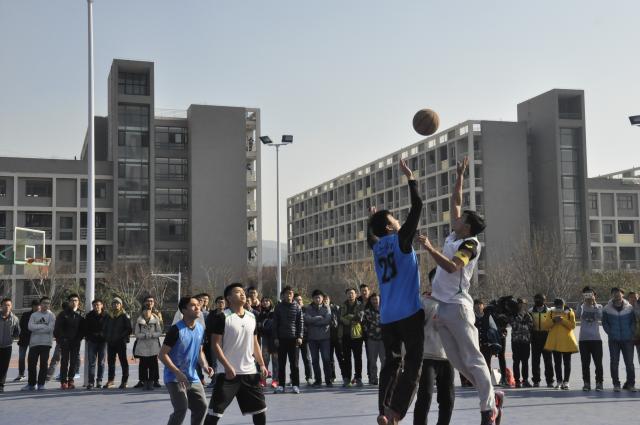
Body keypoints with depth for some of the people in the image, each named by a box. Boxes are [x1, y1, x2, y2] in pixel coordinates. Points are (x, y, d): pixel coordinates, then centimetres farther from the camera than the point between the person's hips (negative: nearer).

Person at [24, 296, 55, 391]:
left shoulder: (51, 315, 2)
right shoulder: (34, 315, 9)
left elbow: (50, 328, -12)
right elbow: (30, 327, -6)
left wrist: (37, 328, -8)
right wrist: (43, 326, -12)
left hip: (46, 343, -2)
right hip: (34, 342, 2)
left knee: (44, 364, 0)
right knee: (31, 363, 3)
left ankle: (41, 384, 7)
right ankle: (31, 384, 13)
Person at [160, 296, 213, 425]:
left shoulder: (200, 328, 4)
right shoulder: (176, 329, -17)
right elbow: (163, 354, -16)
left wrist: (204, 365, -2)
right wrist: (178, 373, -23)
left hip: (193, 378, 7)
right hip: (175, 378, -7)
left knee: (201, 407, 6)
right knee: (181, 409, -14)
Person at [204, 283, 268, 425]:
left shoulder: (251, 317, 11)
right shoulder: (222, 317, -9)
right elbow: (215, 344, -12)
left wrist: (262, 365, 8)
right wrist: (227, 366, -20)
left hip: (250, 372, 6)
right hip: (228, 372, -6)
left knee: (260, 408, 11)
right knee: (215, 412, -4)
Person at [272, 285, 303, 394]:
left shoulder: (297, 307, 4)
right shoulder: (279, 307, 4)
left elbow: (301, 322, 3)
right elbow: (275, 323, 4)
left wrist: (299, 337, -5)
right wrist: (275, 337, -3)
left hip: (293, 338, -1)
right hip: (281, 338, 1)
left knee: (294, 363, 2)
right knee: (281, 363, 4)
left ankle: (295, 385, 7)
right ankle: (281, 385, 9)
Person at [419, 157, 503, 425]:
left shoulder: (469, 244, -8)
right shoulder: (454, 237, 13)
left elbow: (452, 267, -25)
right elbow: (455, 203, 23)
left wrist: (429, 249, -28)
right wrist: (459, 177, 24)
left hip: (457, 307, -8)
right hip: (441, 307, 8)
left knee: (472, 359, -5)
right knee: (456, 361, 9)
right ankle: (492, 395, 20)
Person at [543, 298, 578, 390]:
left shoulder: (569, 313, 1)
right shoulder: (551, 313, 7)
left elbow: (572, 325, -8)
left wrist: (563, 321, -19)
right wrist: (553, 321, -14)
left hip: (567, 341, -2)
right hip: (554, 341, 2)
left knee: (567, 363, 2)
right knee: (557, 362, 6)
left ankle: (566, 381, 6)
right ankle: (559, 381, 12)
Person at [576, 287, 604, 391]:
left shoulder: (599, 307, 4)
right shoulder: (581, 307, 5)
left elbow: (601, 317, -14)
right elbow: (577, 316, -12)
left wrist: (595, 304, -12)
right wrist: (584, 303, -11)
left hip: (596, 339, -1)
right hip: (583, 339, 1)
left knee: (598, 363, -2)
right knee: (585, 363, 5)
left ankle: (599, 383, 6)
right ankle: (586, 383, 12)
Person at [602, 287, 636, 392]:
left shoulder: (629, 308, 2)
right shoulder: (607, 309, 1)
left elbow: (633, 322, 7)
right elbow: (604, 323, 6)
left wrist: (631, 334, -3)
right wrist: (611, 334, -3)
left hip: (627, 340, 0)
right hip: (614, 340, 0)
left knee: (629, 362, 1)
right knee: (614, 362, 2)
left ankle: (630, 383, 8)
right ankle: (616, 384, 8)